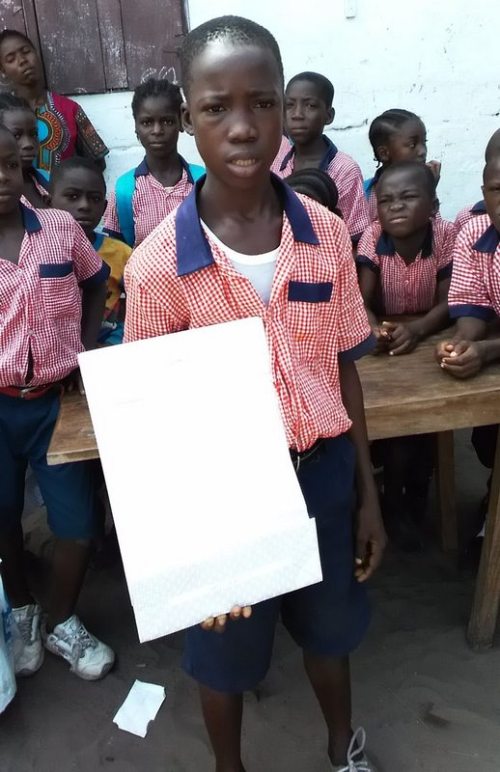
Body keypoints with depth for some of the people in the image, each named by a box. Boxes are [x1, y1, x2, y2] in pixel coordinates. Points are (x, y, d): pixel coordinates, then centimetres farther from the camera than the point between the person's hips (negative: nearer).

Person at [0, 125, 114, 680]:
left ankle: (60, 623, 31)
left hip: (56, 400, 1)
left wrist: (86, 347, 3)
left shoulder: (62, 228, -3)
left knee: (78, 524, 5)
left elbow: (96, 283, 14)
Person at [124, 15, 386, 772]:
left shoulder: (326, 234, -8)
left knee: (328, 628, 27)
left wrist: (367, 495, 5)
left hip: (322, 474, 3)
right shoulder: (158, 264, -18)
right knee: (226, 652, 21)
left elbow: (343, 370, 1)